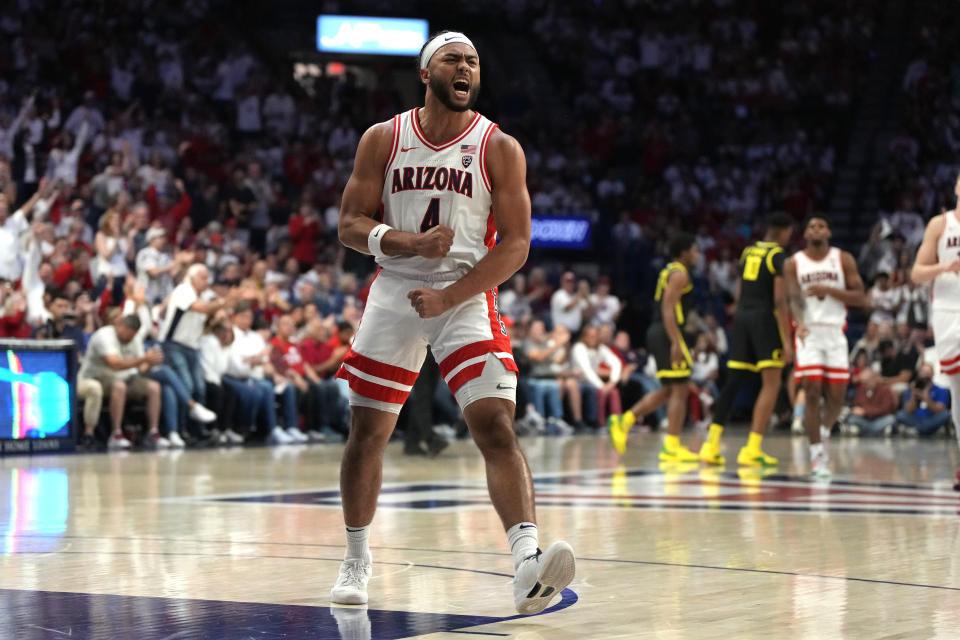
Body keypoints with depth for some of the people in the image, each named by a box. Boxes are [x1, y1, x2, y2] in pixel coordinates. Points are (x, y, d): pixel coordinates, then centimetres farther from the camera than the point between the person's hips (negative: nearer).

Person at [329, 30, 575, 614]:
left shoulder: (499, 149, -3)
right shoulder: (384, 140, 3)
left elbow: (515, 245, -7)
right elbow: (351, 225, 2)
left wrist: (450, 297, -16)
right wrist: (410, 243, -17)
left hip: (467, 298, -2)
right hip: (394, 293, 2)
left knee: (497, 429, -17)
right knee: (368, 432, 6)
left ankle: (528, 565, -28)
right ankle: (357, 560, 25)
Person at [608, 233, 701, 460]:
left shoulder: (669, 271, 21)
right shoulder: (680, 273, -10)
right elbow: (668, 308, -19)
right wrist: (676, 343, -24)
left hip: (657, 331, 10)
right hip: (669, 333, -10)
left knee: (669, 390, 15)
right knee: (679, 390, -5)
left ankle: (624, 420, 10)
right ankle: (672, 446, -5)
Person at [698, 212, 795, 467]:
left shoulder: (748, 252, 15)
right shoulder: (778, 256, -7)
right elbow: (779, 301, -13)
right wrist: (786, 341, -13)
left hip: (742, 316, 7)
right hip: (765, 319, -7)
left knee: (733, 383, 8)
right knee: (771, 385, -2)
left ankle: (711, 445, 3)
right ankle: (752, 450, -9)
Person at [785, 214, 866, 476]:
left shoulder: (844, 260, 4)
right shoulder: (793, 263, 2)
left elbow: (861, 298, -1)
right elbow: (794, 298, -12)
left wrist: (829, 290, -15)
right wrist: (800, 324, -32)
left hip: (836, 333, 2)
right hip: (808, 333, -2)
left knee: (837, 397, 2)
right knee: (812, 393, -10)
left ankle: (822, 430, 31)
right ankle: (817, 454, -4)